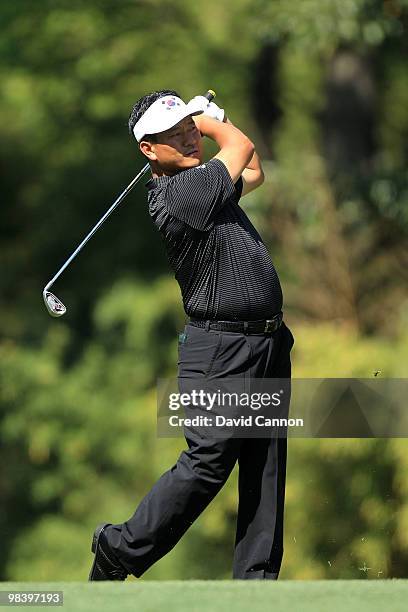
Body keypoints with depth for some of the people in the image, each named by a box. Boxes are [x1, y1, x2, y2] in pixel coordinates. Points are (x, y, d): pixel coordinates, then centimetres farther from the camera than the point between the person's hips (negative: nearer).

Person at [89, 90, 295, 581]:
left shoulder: (204, 183, 13)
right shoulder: (175, 193, -16)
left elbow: (252, 172, 33)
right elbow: (242, 148, -5)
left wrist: (207, 117, 25)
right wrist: (212, 122, 14)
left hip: (268, 343, 9)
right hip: (223, 350, -9)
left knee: (265, 468, 5)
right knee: (207, 464, -9)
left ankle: (256, 578, 8)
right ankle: (119, 551, 5)